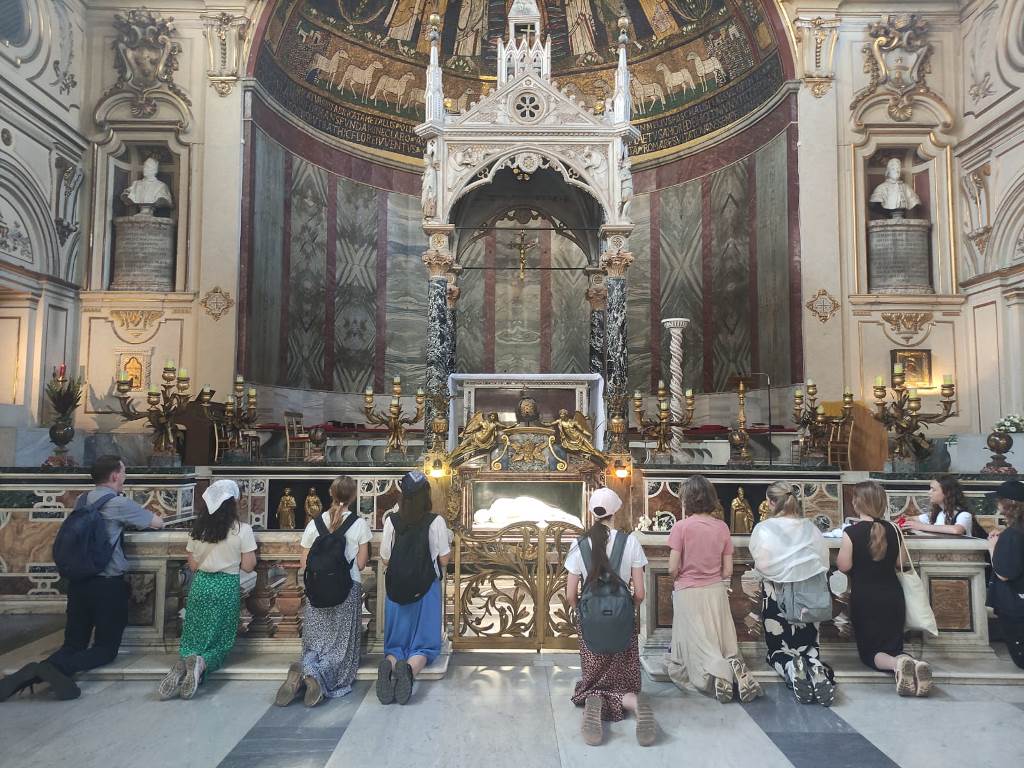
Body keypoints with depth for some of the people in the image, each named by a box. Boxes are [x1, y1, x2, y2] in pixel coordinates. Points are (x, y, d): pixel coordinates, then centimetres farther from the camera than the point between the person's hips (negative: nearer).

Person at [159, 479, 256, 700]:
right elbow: (248, 566, -5)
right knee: (221, 642, 8)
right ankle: (202, 664, -23)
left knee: (194, 638, 13)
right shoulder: (242, 530, -10)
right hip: (227, 587, -3)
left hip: (200, 585, 3)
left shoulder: (197, 529, 2)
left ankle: (182, 664, -20)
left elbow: (193, 565, 8)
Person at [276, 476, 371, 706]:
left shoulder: (315, 524, 2)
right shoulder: (360, 524, -5)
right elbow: (361, 564, -3)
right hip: (349, 588, -2)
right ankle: (315, 673, -26)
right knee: (342, 645, 3)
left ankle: (304, 671, -22)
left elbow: (304, 565, 6)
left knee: (317, 643, 9)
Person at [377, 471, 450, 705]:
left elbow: (385, 561, 1)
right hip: (426, 588, -2)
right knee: (423, 642, 6)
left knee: (396, 642, 11)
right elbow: (443, 560, -6)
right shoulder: (435, 521, -10)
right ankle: (410, 667, -26)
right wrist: (448, 547, 14)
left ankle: (389, 663, -22)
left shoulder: (391, 521, -5)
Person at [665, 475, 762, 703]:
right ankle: (734, 665, -16)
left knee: (698, 647, 5)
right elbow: (728, 571, 1)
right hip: (716, 592, 4)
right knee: (723, 645, 15)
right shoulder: (722, 527, -2)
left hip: (688, 593, -3)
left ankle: (717, 672, -24)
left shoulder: (681, 527, -14)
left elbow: (673, 569, -13)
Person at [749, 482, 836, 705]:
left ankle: (792, 670, -23)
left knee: (777, 651, 11)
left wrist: (780, 570, 3)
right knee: (808, 647, 16)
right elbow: (824, 563, 2)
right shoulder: (811, 528, -1)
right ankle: (818, 670, -18)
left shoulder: (764, 529, -11)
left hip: (777, 596, -3)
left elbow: (762, 564, -19)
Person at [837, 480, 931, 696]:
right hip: (892, 596, 4)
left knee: (869, 652, 7)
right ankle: (913, 663, -22)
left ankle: (896, 664, -27)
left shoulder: (851, 532, -15)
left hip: (864, 599, -4)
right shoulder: (892, 529, 0)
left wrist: (838, 555, 6)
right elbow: (901, 562, 8)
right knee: (893, 645, 13)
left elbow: (844, 566, -12)